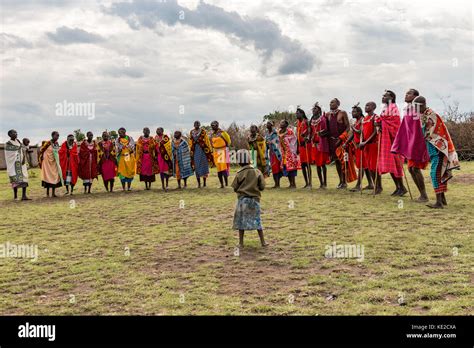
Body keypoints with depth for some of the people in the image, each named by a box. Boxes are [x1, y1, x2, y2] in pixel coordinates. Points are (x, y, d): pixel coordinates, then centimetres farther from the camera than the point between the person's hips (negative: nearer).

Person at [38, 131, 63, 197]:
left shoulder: (57, 144, 5)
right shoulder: (48, 143, -13)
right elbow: (40, 151, -8)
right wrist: (40, 159, -3)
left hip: (55, 162, 6)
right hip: (48, 162, -6)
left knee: (55, 176, 2)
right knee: (48, 176, -1)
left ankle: (53, 193, 6)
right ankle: (47, 193, 7)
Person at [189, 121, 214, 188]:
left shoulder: (203, 131, 0)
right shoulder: (191, 132, 11)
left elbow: (207, 141, -1)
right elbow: (190, 143, 17)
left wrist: (209, 150, -6)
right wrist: (191, 151, 14)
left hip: (203, 149, -3)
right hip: (195, 150, 3)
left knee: (204, 165, 0)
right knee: (196, 166, 2)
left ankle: (204, 182, 7)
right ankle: (198, 183, 7)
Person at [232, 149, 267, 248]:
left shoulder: (239, 174, -9)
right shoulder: (257, 172, -5)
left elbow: (235, 188, -4)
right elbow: (262, 187, -4)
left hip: (242, 199, -1)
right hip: (255, 199, 2)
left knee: (241, 220, 9)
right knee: (257, 220, 11)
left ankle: (241, 242, 11)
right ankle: (263, 241, 11)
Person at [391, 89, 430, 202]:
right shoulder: (406, 110, 11)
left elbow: (422, 128, -17)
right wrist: (399, 144, 13)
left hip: (418, 142, -8)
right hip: (410, 143, 8)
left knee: (415, 168, -8)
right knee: (411, 168, 8)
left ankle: (424, 196, 3)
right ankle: (422, 194, 17)